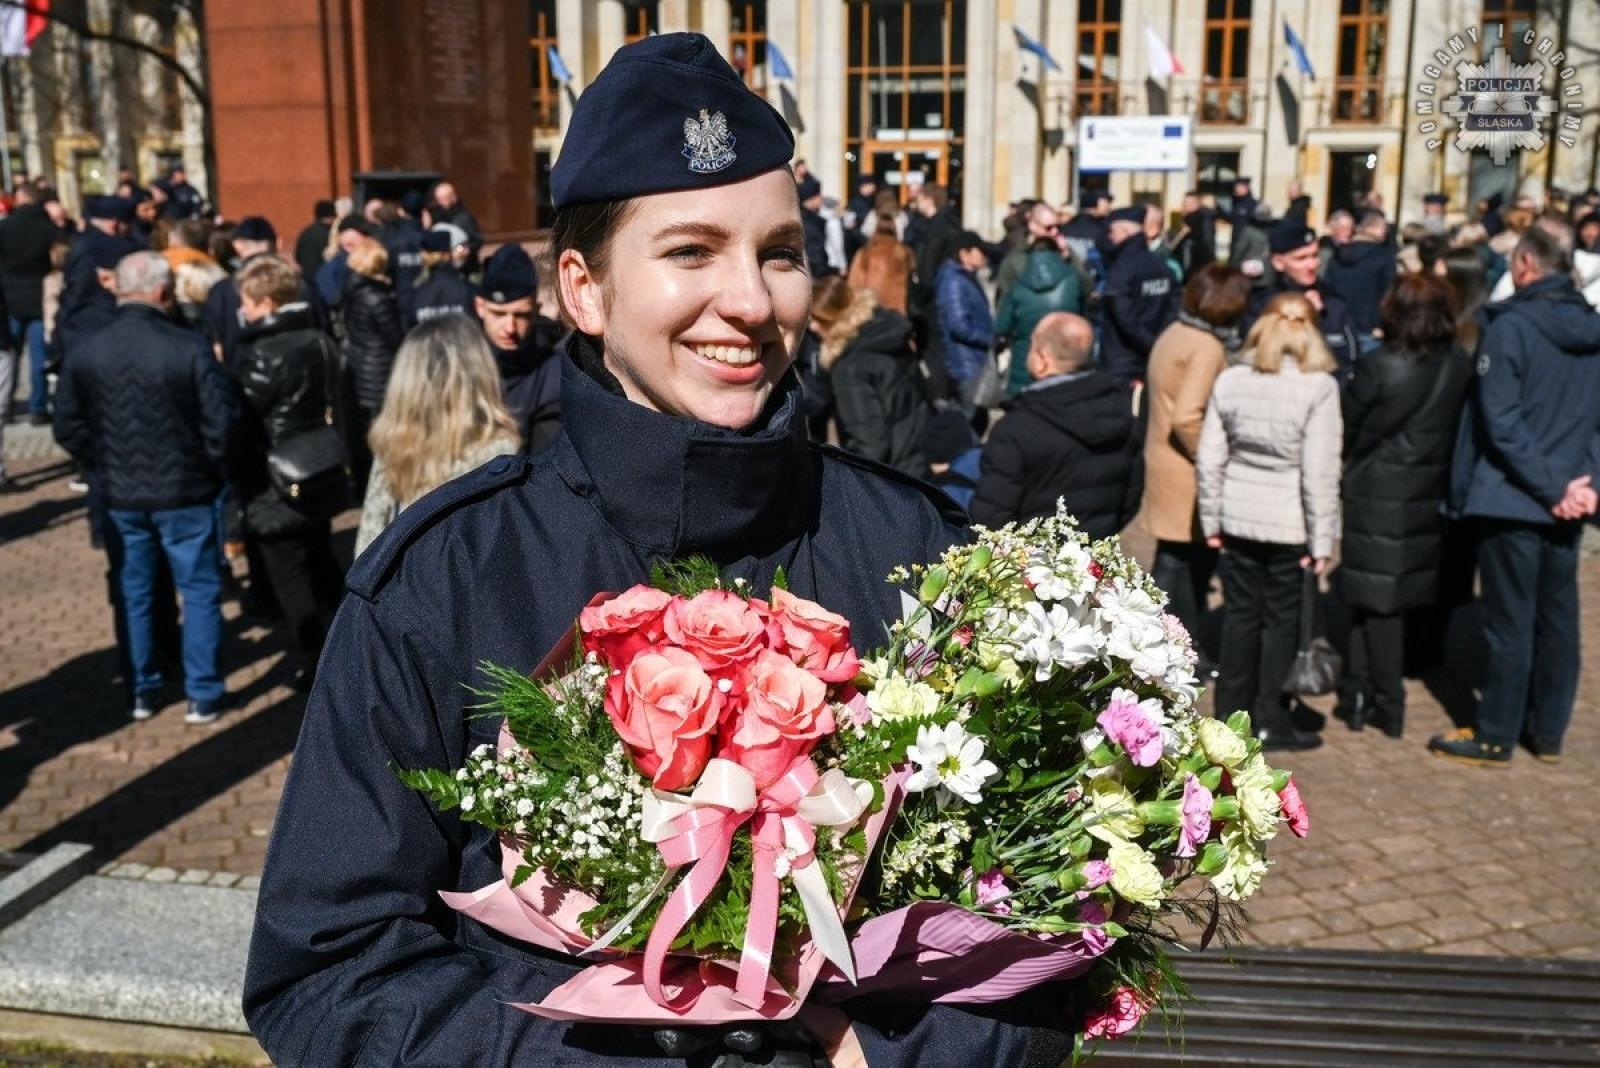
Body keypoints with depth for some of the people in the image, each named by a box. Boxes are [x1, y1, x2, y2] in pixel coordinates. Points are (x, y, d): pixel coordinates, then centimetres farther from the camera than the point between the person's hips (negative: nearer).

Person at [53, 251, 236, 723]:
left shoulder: (85, 351, -4)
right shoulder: (189, 347, -17)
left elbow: (68, 427, 0)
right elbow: (222, 421, -16)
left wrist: (103, 467, 13)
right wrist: (207, 469, 1)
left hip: (120, 495, 4)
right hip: (183, 491, -4)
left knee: (134, 593, 17)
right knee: (200, 591, 8)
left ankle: (142, 691, 26)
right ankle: (203, 696, 11)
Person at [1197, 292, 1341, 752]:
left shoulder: (1229, 381, 0)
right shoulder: (1319, 387, -12)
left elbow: (1209, 459, 2)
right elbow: (1320, 472, -13)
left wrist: (1211, 520, 11)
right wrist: (1322, 540, -7)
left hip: (1237, 518, 4)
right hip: (1289, 524, -4)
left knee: (1241, 615, 14)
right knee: (1282, 620, 8)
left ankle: (1232, 712, 22)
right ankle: (1270, 721, 14)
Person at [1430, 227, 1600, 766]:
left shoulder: (1511, 325, -14)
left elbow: (1501, 422, -20)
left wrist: (1550, 488, -16)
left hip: (1513, 499, -6)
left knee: (1510, 622, 1)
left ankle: (1495, 737, 12)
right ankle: (1547, 731, 24)